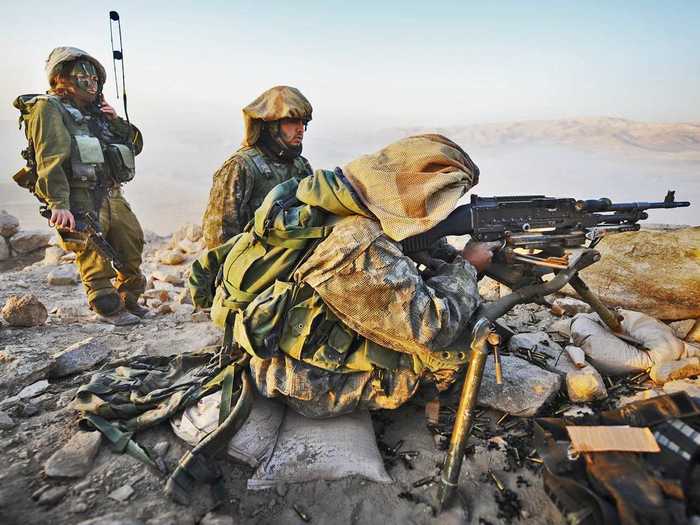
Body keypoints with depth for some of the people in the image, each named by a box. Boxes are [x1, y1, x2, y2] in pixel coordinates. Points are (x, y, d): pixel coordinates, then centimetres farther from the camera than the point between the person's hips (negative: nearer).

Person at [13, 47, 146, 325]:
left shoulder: (96, 113, 22)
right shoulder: (49, 108, -1)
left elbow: (136, 145, 22)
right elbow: (51, 158, -15)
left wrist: (116, 121, 4)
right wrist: (58, 204, -27)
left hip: (112, 196, 8)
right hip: (79, 200, -7)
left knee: (133, 245, 10)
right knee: (94, 256, -7)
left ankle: (129, 300, 26)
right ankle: (108, 307, 8)